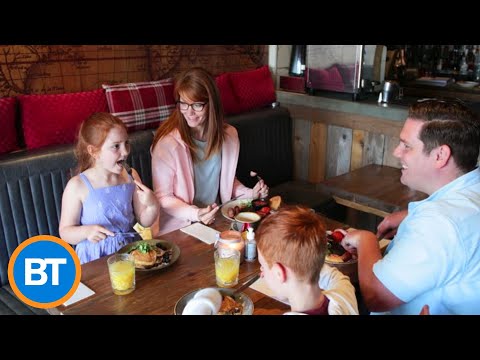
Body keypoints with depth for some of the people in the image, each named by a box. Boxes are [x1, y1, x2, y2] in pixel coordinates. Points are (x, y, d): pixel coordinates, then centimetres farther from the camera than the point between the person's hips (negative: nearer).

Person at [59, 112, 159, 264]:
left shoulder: (131, 176, 1)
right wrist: (86, 231, -23)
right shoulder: (77, 186, -11)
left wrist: (153, 206, -11)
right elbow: (65, 231, -3)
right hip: (95, 259, -3)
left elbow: (144, 221, 9)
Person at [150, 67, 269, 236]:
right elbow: (163, 197, -10)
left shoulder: (228, 135, 0)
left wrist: (250, 194, 0)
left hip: (217, 221, 5)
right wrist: (195, 214, -24)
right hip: (178, 228, -5)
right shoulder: (168, 142, -16)